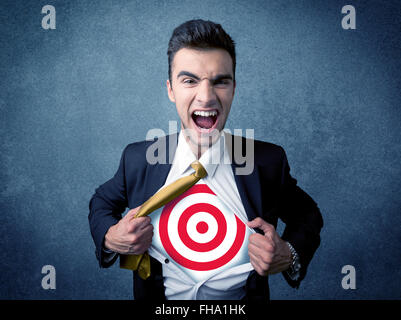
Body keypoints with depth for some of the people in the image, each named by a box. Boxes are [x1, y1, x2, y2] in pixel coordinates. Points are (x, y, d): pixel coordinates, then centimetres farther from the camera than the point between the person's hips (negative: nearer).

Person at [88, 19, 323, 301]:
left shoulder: (269, 161, -15)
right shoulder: (138, 159, -14)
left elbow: (307, 215, 0)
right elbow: (102, 202, 4)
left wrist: (290, 256, -20)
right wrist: (109, 238, -17)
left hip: (242, 297, 0)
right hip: (162, 297, 1)